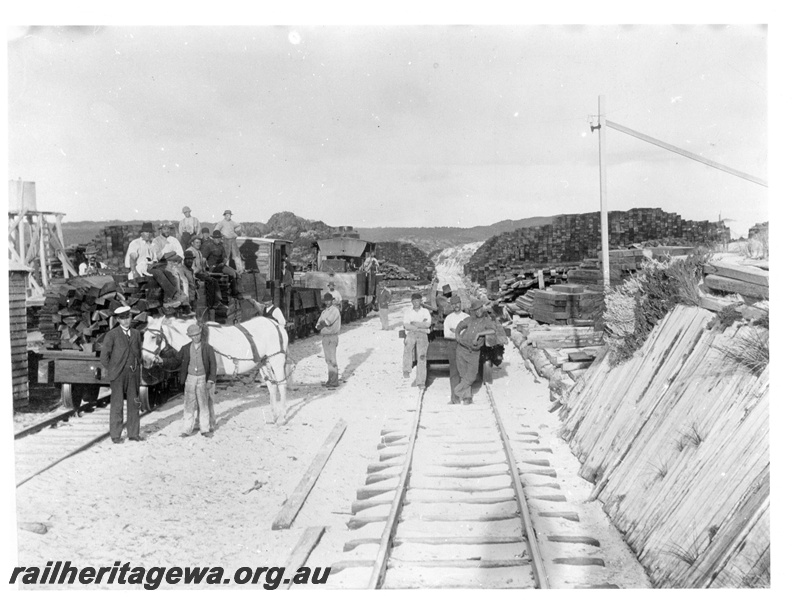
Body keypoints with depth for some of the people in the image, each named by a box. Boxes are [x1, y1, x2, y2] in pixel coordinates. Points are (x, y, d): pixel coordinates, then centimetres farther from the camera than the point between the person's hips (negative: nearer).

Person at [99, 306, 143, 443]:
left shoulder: (136, 333, 11)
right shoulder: (112, 335, -4)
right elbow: (103, 356, -4)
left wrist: (137, 368, 11)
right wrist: (110, 371, -2)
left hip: (133, 374, 4)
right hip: (118, 375, -4)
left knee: (134, 404, 7)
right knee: (117, 405, -1)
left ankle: (133, 433, 16)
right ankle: (115, 435, 7)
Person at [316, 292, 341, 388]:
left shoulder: (334, 310, -10)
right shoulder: (324, 311, 17)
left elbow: (327, 322, -20)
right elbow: (318, 325, 11)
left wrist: (321, 324, -2)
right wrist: (321, 325, -10)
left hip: (331, 337, -9)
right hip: (325, 337, 9)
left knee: (332, 360, -7)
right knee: (328, 360, 12)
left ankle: (334, 382, -4)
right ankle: (330, 380, 19)